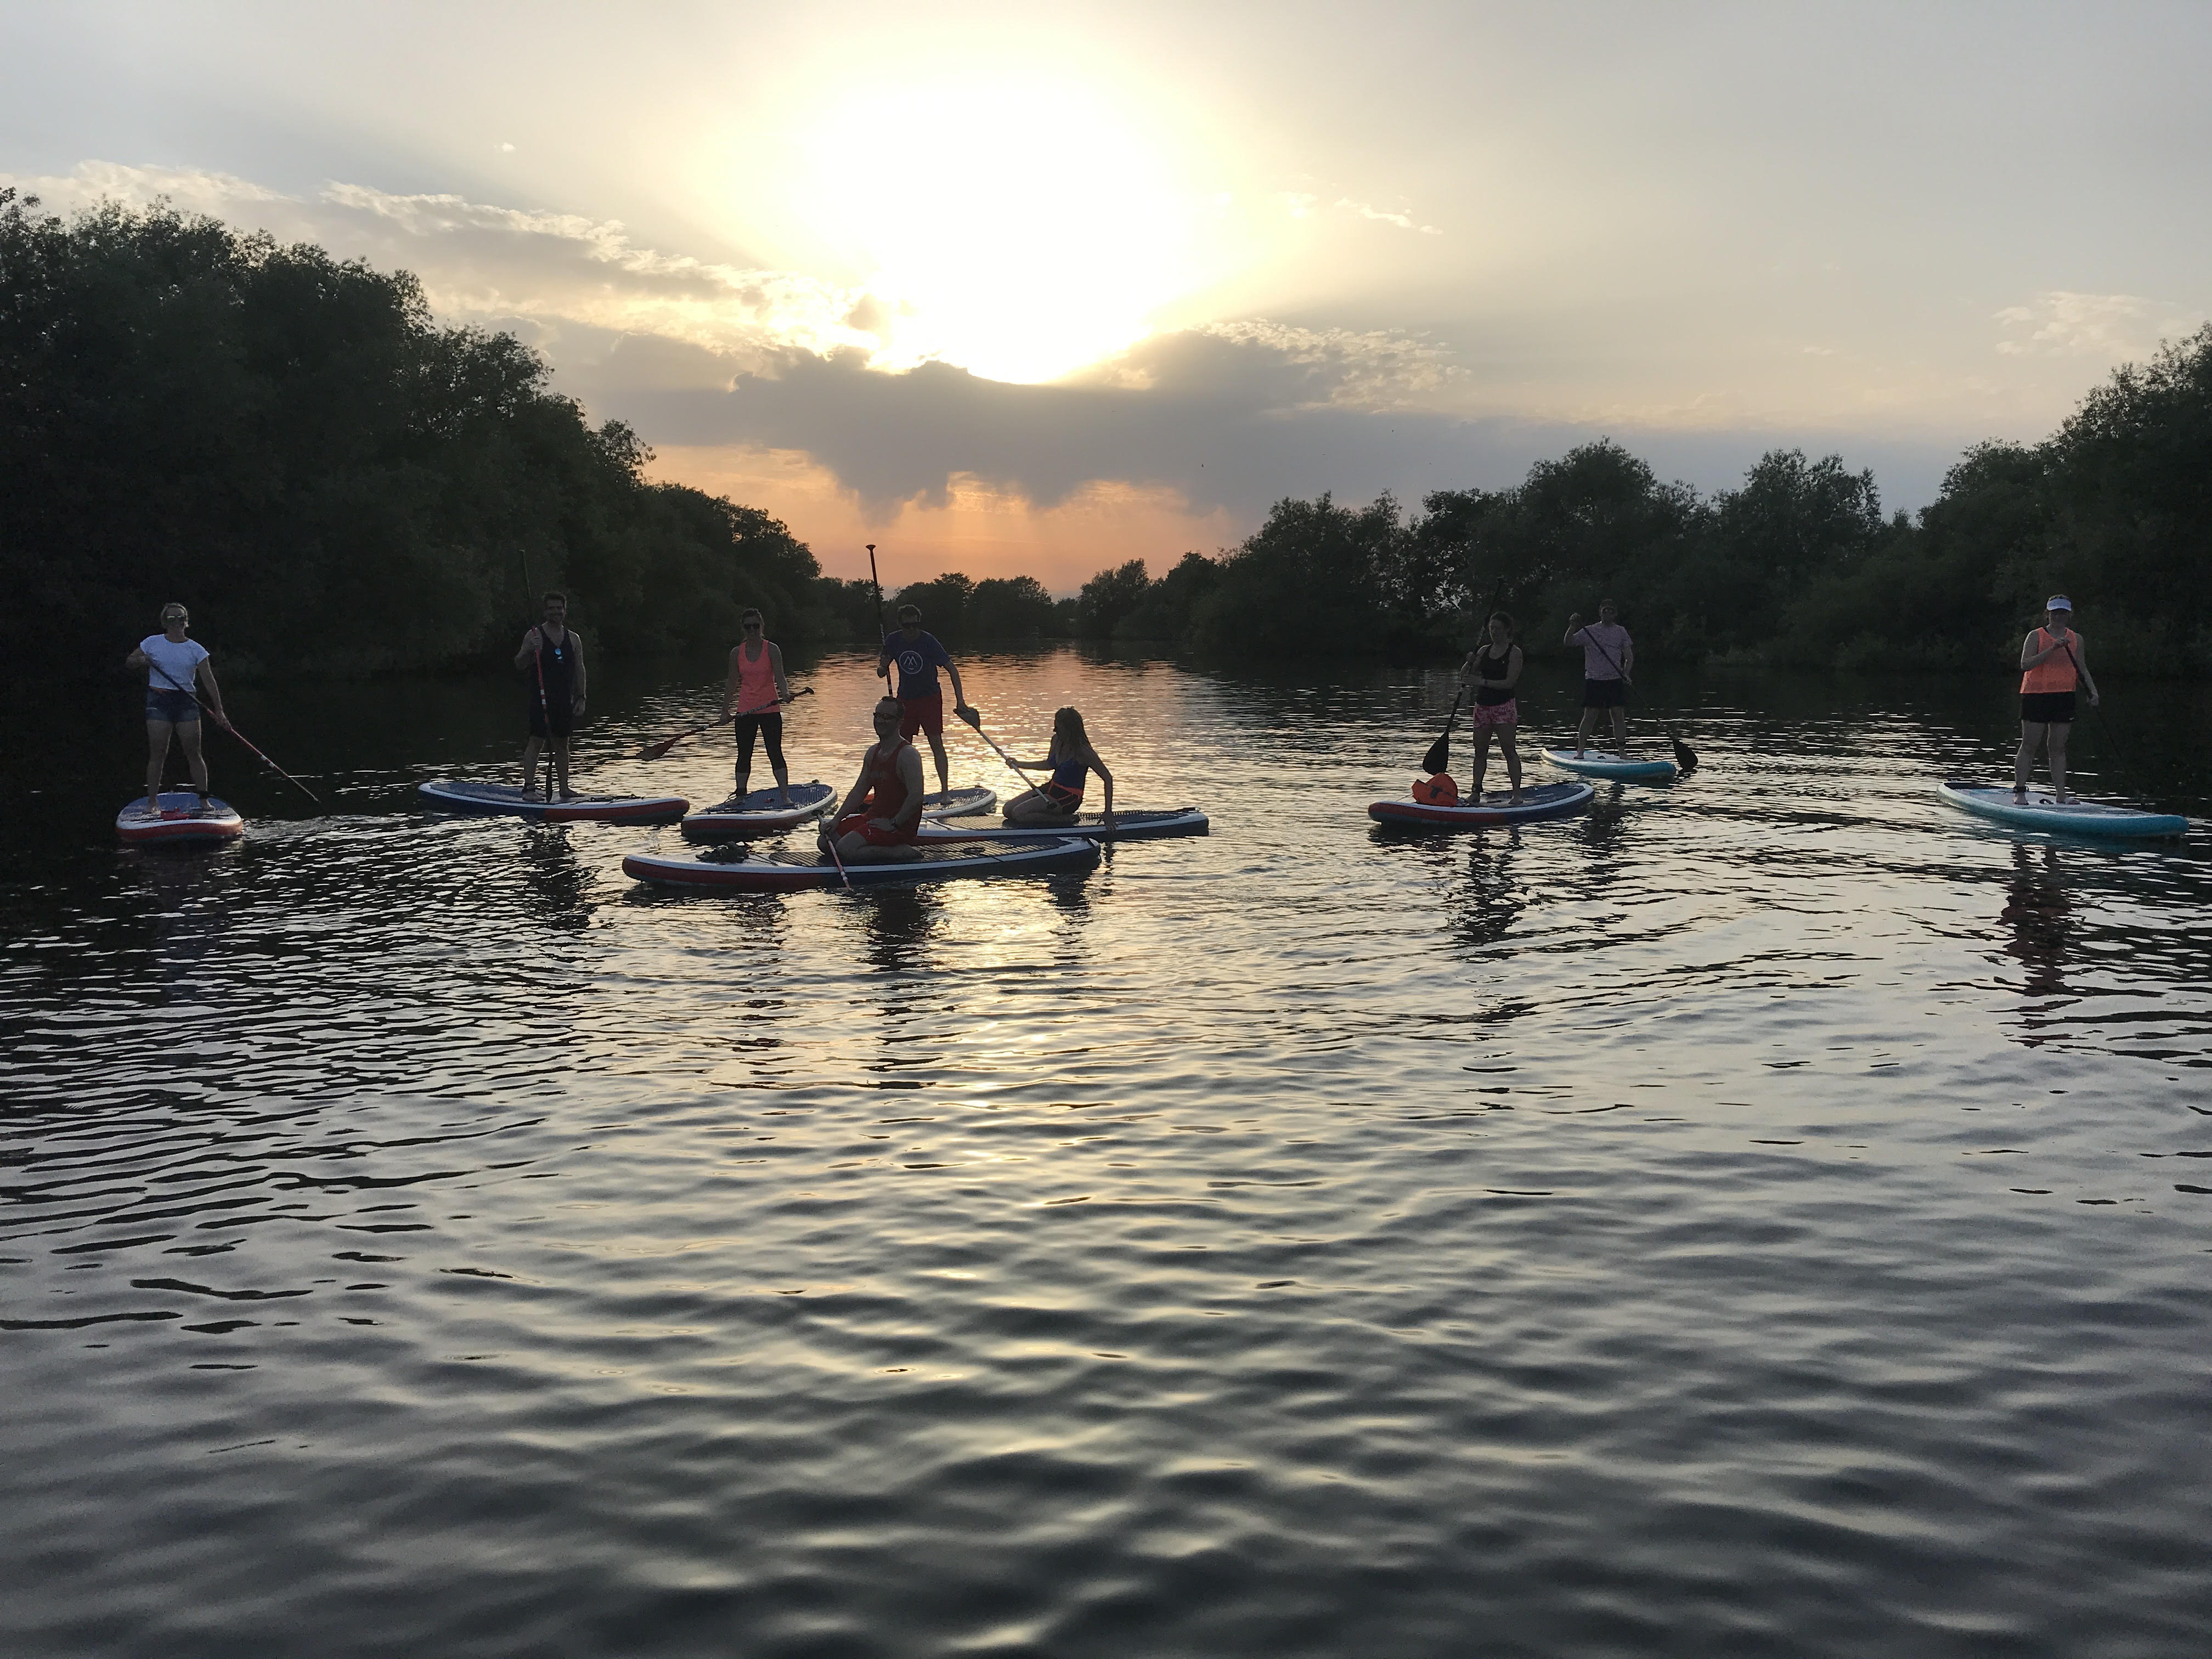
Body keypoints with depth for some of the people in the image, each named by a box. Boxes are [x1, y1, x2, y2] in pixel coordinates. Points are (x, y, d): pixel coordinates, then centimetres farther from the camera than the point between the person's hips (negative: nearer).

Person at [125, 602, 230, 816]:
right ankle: (152, 803, 2)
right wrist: (141, 661, -9)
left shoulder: (196, 650, 5)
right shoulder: (152, 643, 5)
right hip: (158, 701, -1)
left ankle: (204, 802, 4)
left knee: (193, 753, -2)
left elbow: (209, 681, 1)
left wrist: (219, 711, -5)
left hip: (186, 702, 1)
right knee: (158, 753, -4)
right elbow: (128, 662, 16)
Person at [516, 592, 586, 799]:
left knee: (562, 745, 8)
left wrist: (580, 698, 7)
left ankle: (564, 790, 11)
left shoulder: (574, 639, 12)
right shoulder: (534, 636, 0)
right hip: (540, 699, -4)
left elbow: (579, 670, 14)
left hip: (564, 701, 4)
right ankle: (529, 785, -11)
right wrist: (530, 650, -23)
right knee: (536, 741, -10)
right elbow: (519, 664, -4)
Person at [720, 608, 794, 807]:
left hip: (770, 709, -3)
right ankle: (740, 795, 17)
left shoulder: (772, 649, -3)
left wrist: (785, 693, -31)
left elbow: (779, 677, -12)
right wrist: (725, 710, 9)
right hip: (745, 711, 3)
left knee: (775, 753, -5)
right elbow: (732, 683, 11)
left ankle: (785, 796, -3)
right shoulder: (736, 653, 6)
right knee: (744, 755, 7)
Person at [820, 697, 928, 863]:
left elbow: (916, 797, -23)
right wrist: (837, 820, 7)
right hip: (874, 816, 9)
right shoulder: (873, 752, 13)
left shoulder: (908, 754, -15)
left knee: (846, 849, -26)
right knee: (824, 841, 4)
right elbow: (859, 791, 17)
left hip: (899, 825, -9)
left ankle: (903, 852, -13)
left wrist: (893, 824, -22)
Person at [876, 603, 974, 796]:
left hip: (930, 697, -4)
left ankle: (945, 789, -11)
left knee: (936, 742, -10)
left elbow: (952, 670, -16)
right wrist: (882, 668, -25)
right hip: (905, 699, 4)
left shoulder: (928, 641, -18)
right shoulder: (893, 641, -7)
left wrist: (960, 701, -23)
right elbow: (881, 673, 2)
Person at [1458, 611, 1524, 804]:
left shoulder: (1514, 653, -4)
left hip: (1504, 706, -5)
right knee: (1480, 751, 6)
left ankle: (1517, 793, -7)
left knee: (1508, 750, -9)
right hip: (1482, 705, 5)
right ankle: (1476, 792, 10)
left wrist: (1482, 682, -21)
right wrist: (1470, 662, -9)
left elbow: (1510, 682, -15)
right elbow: (1464, 676, 13)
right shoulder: (1484, 650, 12)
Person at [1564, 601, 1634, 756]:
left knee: (1619, 715, 0)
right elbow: (1569, 642, -5)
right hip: (1594, 679, -2)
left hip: (1615, 679, 2)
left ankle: (1622, 751, 6)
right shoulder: (1589, 631, 3)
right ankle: (1580, 750, 3)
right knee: (1590, 716, -3)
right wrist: (1573, 627, -22)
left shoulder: (1621, 632, 10)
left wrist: (1626, 674, -5)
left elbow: (1629, 657, 11)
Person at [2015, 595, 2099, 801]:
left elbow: (2082, 671, 17)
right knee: (2029, 746, -2)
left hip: (2064, 698, 4)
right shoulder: (2036, 636, -2)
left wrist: (2093, 692, 3)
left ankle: (2060, 792, 8)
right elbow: (2025, 664, -15)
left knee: (2058, 748, 6)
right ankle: (2019, 790, 4)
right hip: (2035, 696, -4)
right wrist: (2052, 649, -23)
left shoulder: (2076, 639, 12)